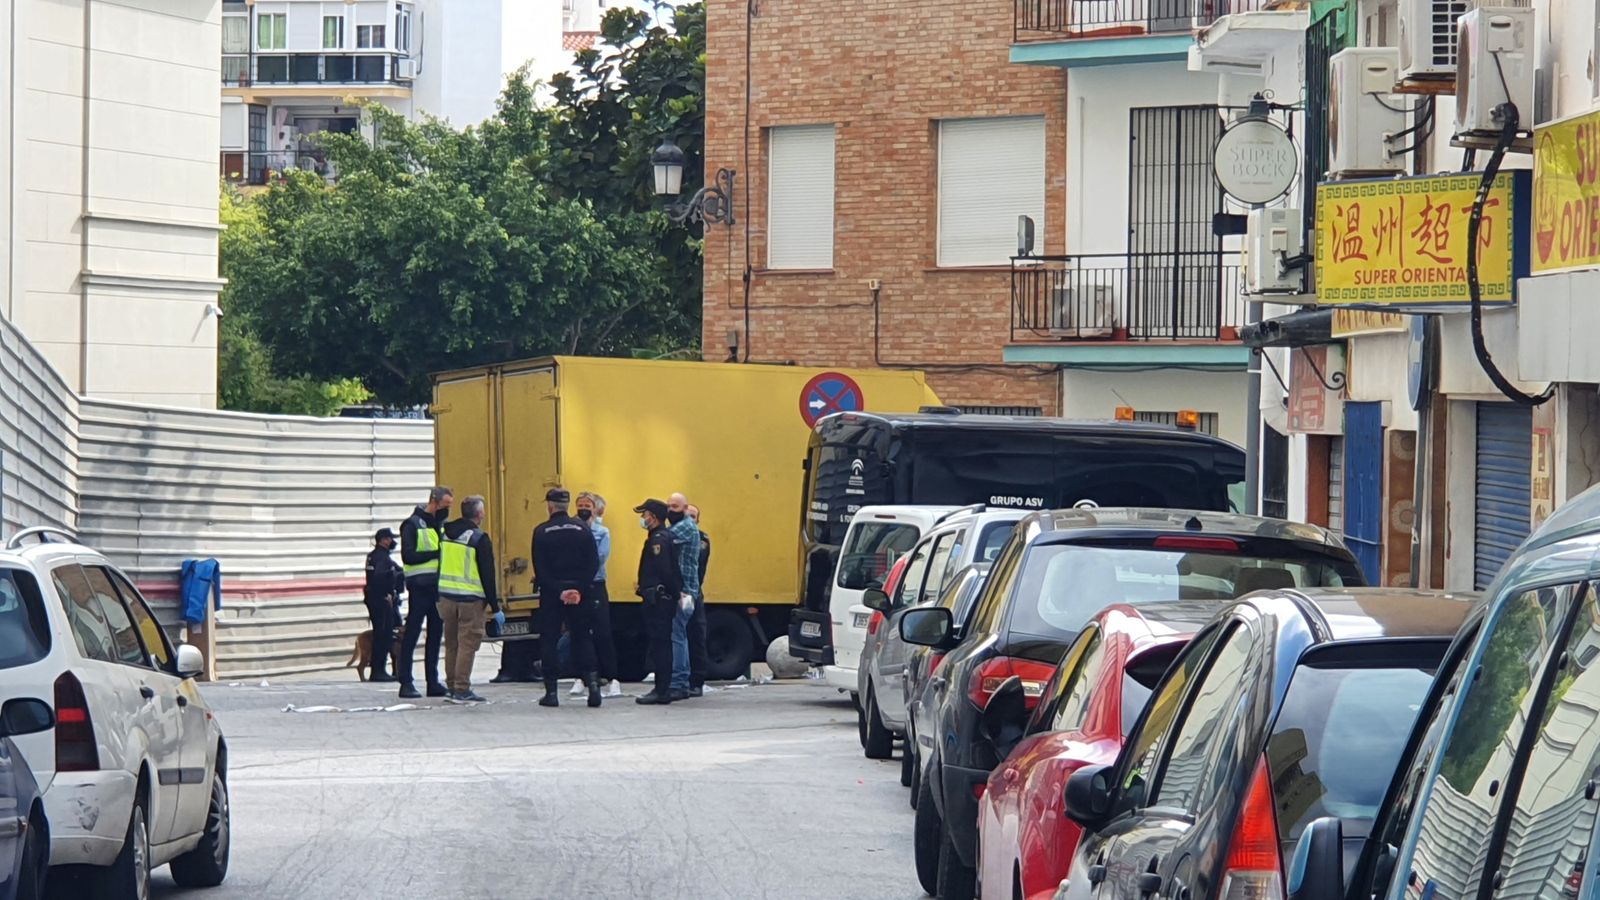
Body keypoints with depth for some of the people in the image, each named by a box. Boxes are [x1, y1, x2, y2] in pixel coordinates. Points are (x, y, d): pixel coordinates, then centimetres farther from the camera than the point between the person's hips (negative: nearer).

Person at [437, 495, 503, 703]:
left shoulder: (446, 534, 8)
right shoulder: (480, 539, -11)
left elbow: (440, 567, 14)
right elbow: (488, 575, -11)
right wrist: (495, 608, -7)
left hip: (446, 596, 6)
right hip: (470, 599, -6)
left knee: (451, 644, 14)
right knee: (467, 644, -3)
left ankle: (452, 687, 18)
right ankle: (462, 690, -5)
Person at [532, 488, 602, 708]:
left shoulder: (541, 532, -5)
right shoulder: (582, 528, 0)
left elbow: (540, 569, -10)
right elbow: (593, 564, -4)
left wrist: (558, 591, -10)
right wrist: (580, 589, -6)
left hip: (551, 595, -2)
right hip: (580, 594, 2)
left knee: (550, 641, 5)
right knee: (583, 639, 9)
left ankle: (551, 692, 3)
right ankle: (592, 683, -5)